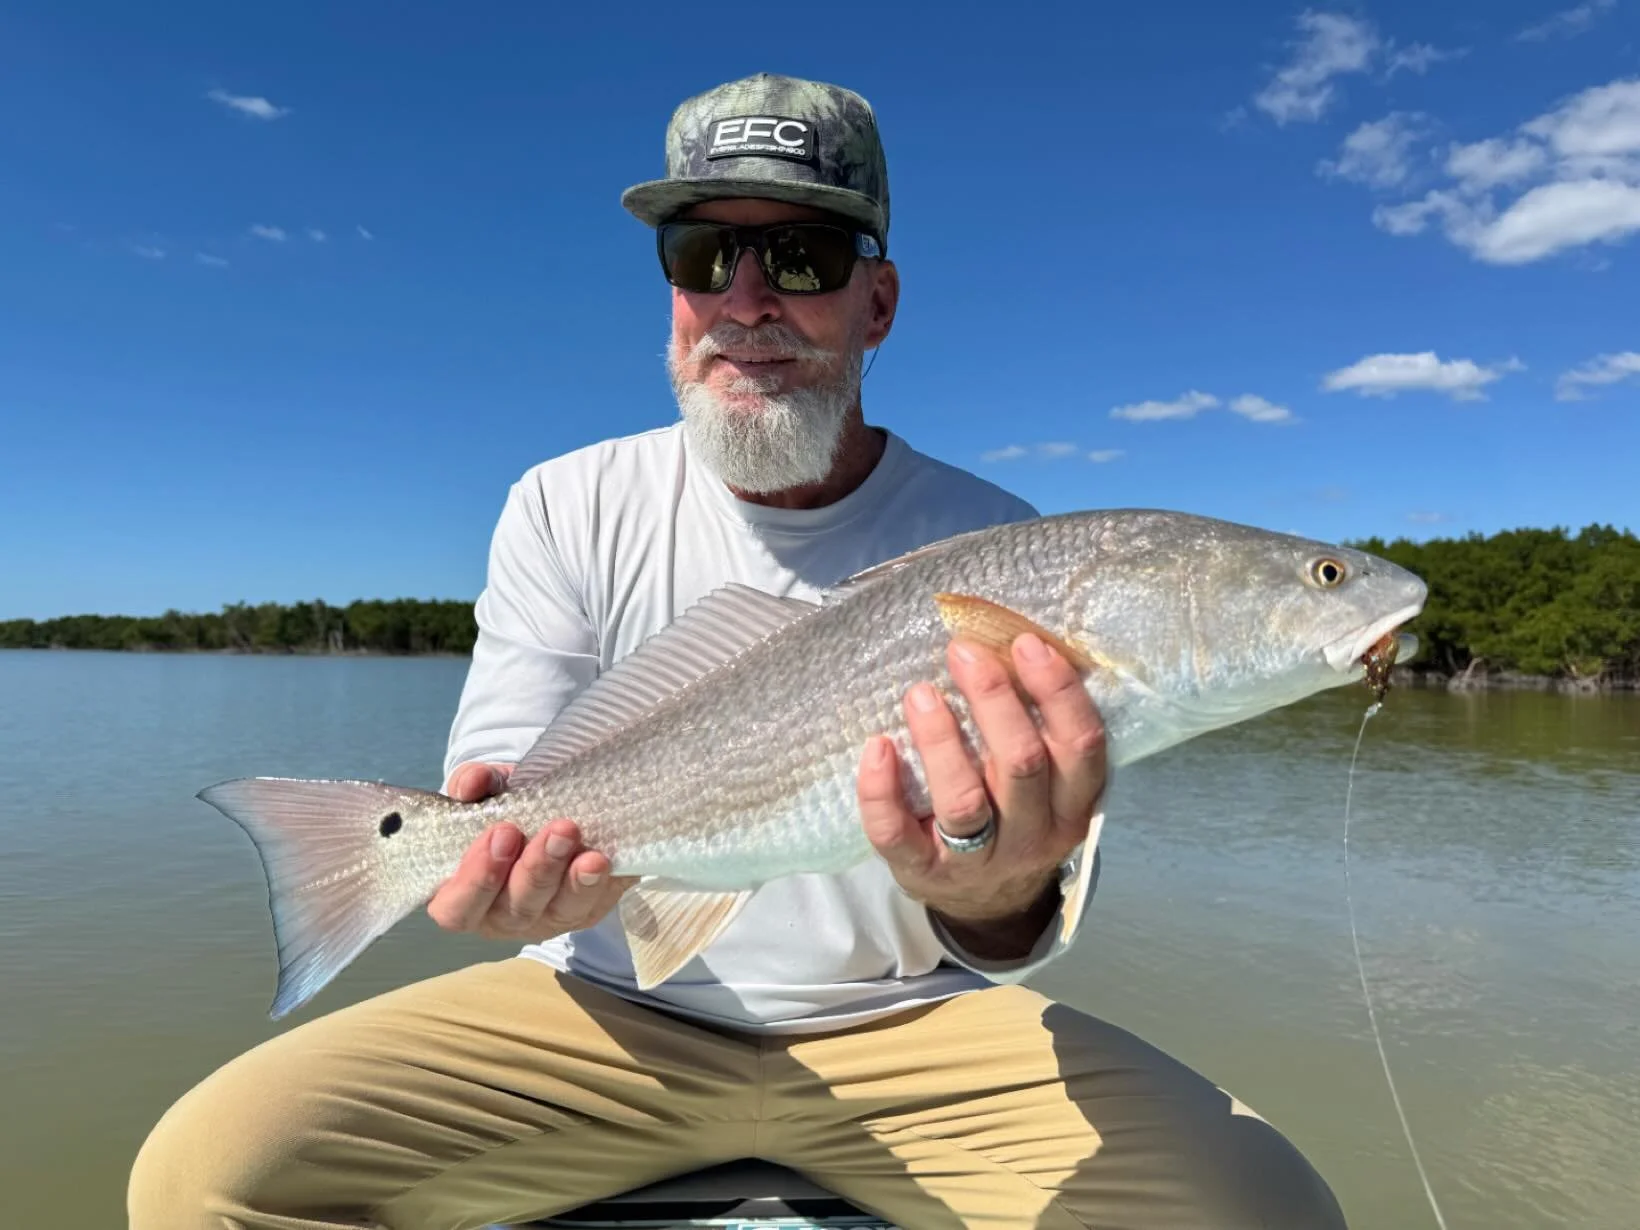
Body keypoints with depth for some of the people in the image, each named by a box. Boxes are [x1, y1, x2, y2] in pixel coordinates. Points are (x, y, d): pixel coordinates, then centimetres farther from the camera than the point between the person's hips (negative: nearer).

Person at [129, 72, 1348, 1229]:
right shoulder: (566, 509, -2)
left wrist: (994, 899, -37)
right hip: (612, 1013, 1)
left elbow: (1019, 934, -12)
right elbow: (500, 793, -4)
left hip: (903, 1026, 0)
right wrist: (519, 871, -29)